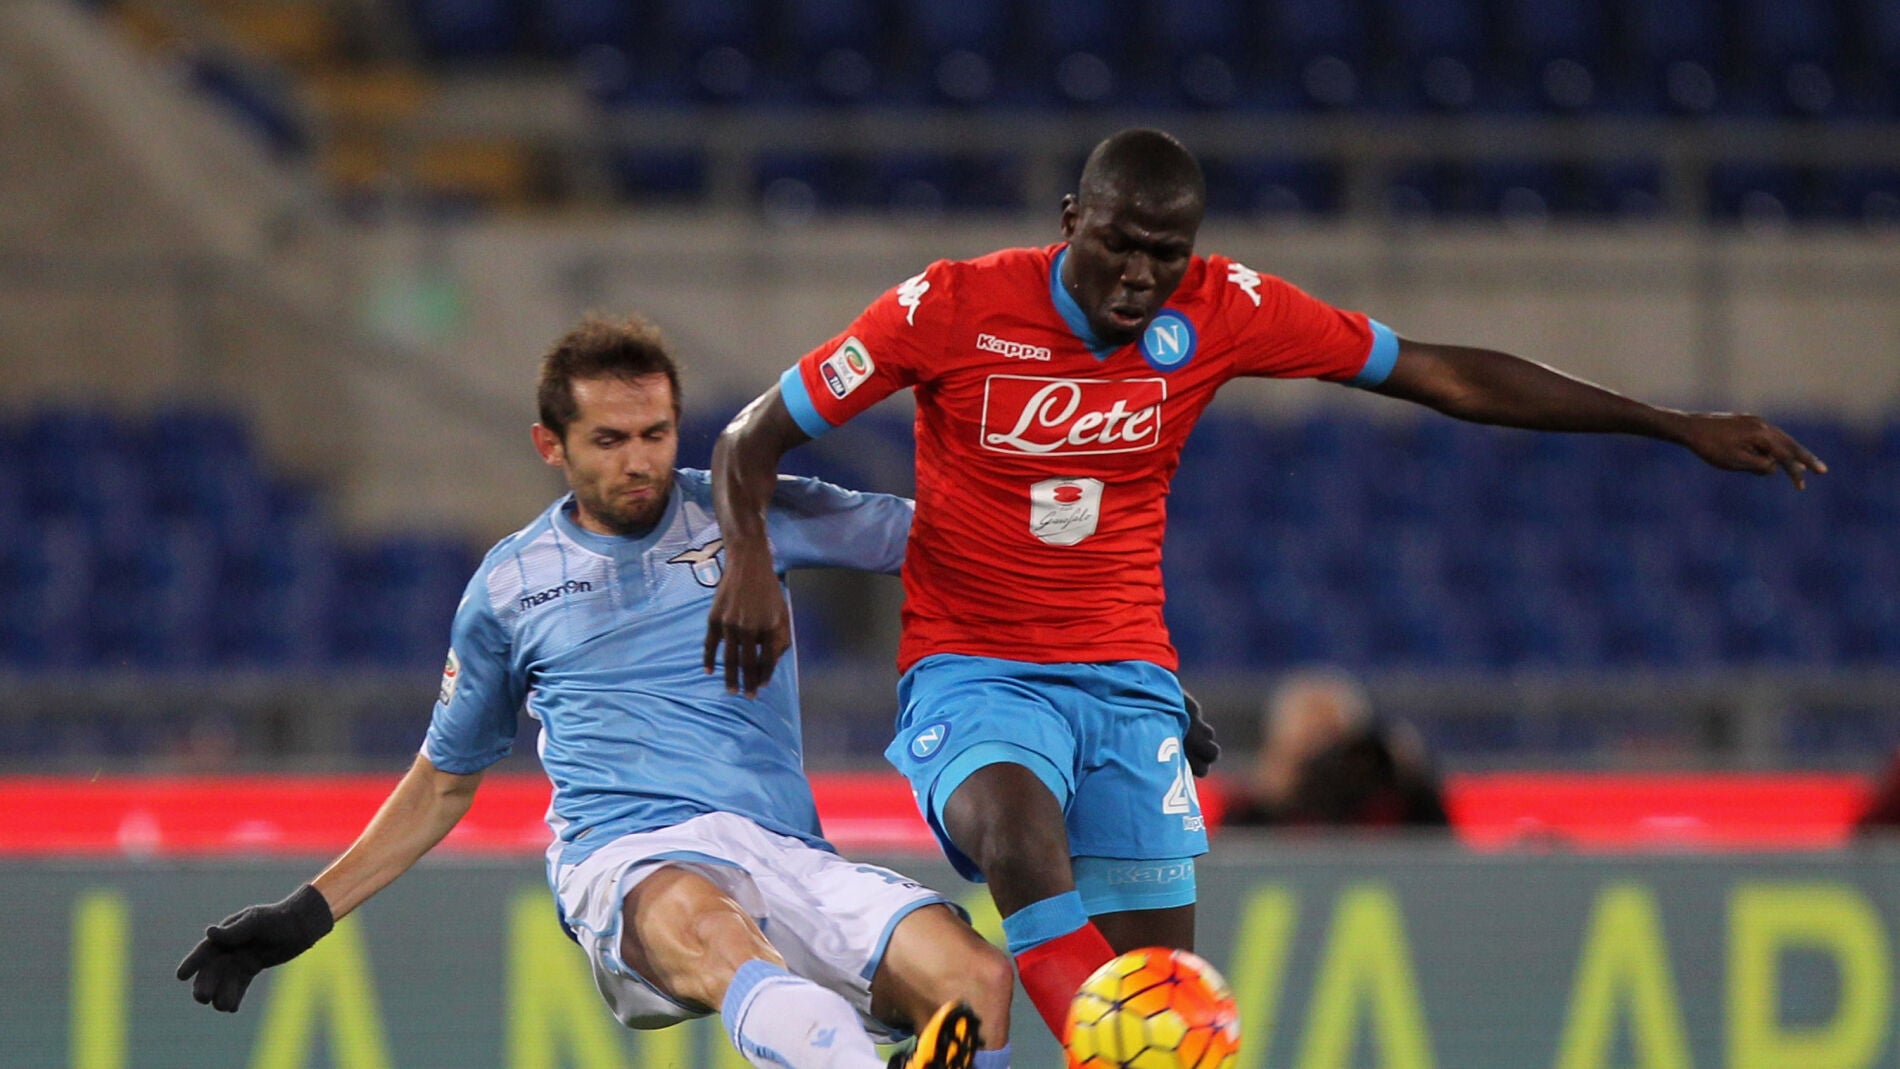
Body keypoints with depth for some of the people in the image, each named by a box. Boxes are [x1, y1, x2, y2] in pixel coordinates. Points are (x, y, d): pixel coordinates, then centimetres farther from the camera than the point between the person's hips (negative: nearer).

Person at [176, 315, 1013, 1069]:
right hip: (627, 859, -2)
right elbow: (443, 782, 28)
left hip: (785, 854, 2)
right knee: (703, 926, -43)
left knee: (977, 980, -29)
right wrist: (308, 914, 24)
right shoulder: (509, 585, 17)